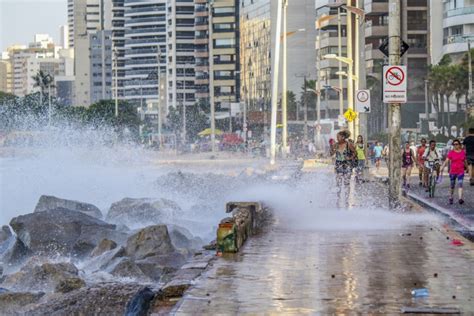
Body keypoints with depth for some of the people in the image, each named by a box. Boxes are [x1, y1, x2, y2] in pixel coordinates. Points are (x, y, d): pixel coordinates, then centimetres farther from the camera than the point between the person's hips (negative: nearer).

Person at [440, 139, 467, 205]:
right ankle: (451, 198, 26)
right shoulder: (451, 152, -4)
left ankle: (460, 199, -22)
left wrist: (467, 167, 28)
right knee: (452, 186, 10)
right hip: (453, 171, -1)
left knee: (460, 184, -13)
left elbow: (465, 161, 18)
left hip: (461, 171, 1)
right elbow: (447, 160, -12)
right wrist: (442, 167, -24)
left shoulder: (463, 152, 4)